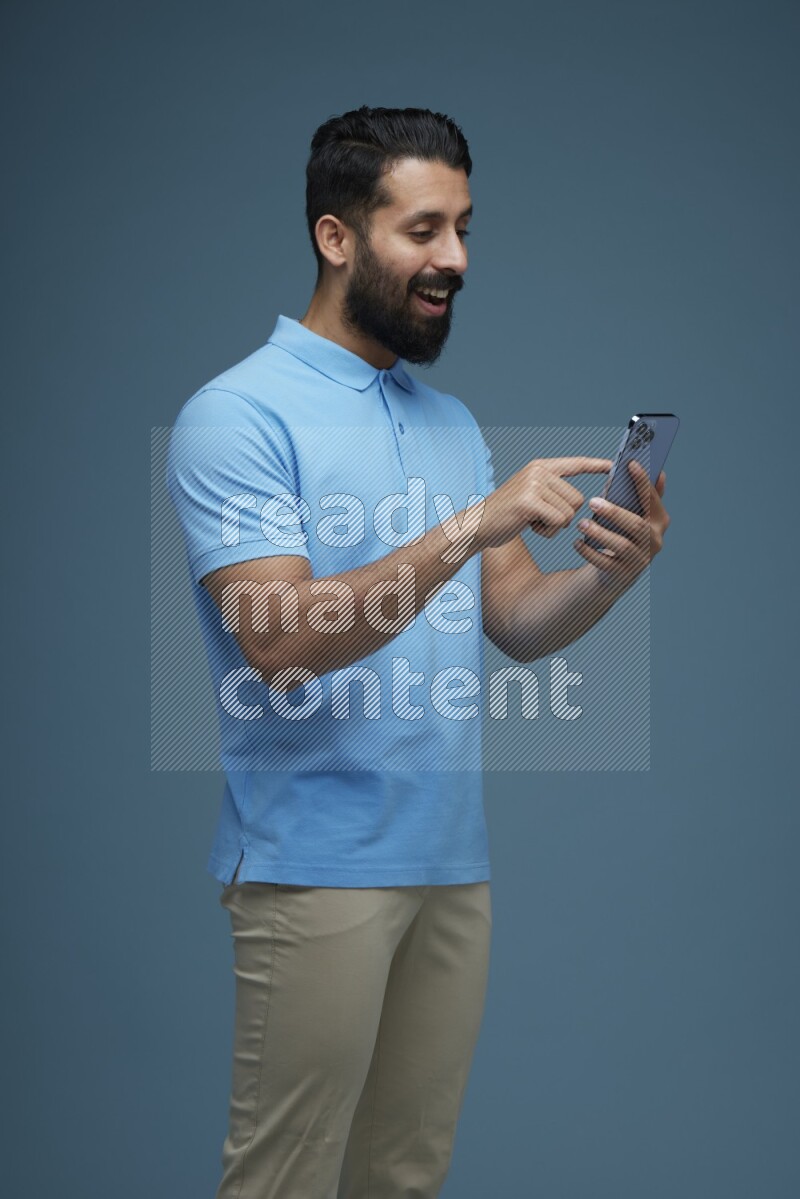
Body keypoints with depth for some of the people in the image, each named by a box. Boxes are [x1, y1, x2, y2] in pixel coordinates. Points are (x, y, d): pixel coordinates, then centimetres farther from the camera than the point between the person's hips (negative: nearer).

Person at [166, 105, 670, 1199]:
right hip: (316, 863, -7)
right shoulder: (238, 415, -9)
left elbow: (519, 621, 11)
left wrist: (612, 572, -10)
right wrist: (471, 526, -24)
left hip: (452, 860, 7)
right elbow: (282, 639, -20)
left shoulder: (454, 423, 16)